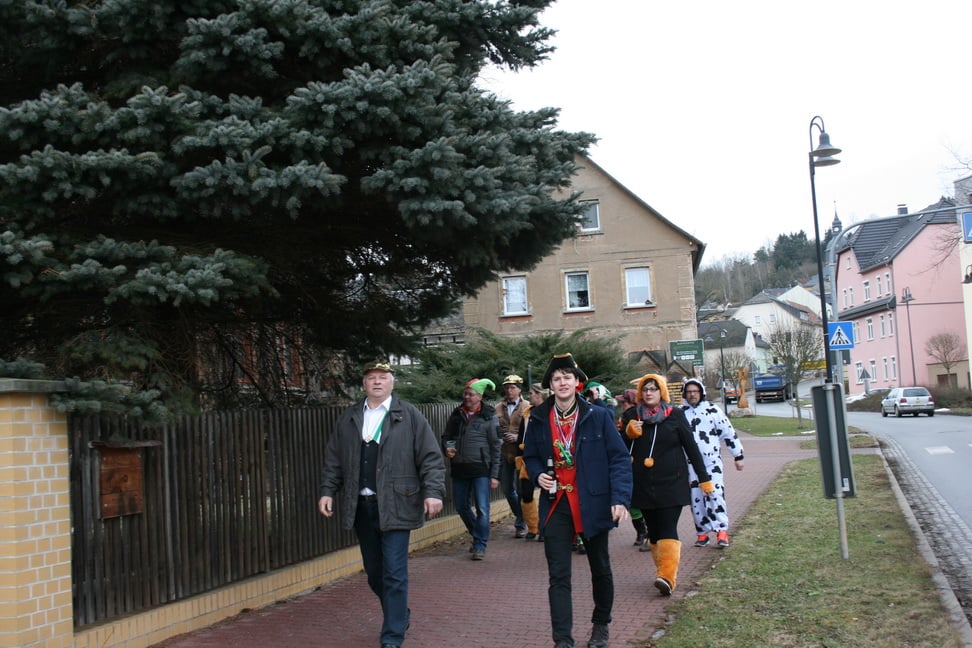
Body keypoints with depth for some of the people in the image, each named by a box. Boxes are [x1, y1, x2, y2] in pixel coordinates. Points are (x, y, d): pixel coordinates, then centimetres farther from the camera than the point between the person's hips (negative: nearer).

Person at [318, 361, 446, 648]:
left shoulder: (409, 415, 0)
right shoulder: (347, 418, 11)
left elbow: (431, 457, -4)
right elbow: (333, 460, 13)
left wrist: (433, 491, -14)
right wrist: (327, 491, 3)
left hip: (394, 506, -4)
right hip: (361, 506, 4)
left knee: (394, 573, -5)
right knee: (374, 573, 13)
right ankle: (399, 617, 34)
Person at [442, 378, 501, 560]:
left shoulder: (489, 417, -2)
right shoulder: (456, 415, 9)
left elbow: (495, 447, -2)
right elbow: (446, 436, 21)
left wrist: (494, 475, -7)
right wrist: (447, 447, -4)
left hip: (480, 470, -5)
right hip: (459, 469, 5)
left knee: (482, 509, -6)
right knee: (461, 507, 13)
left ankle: (480, 545, 6)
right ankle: (478, 535, 34)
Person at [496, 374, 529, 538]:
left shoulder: (527, 408, -2)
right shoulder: (498, 408, 8)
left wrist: (518, 437, -16)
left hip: (521, 453, -4)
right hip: (504, 454, 4)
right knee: (507, 490, 13)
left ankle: (520, 525, 11)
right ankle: (520, 516, 35)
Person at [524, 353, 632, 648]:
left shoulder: (598, 416, -7)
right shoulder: (538, 419, 1)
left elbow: (619, 458, -8)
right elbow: (530, 457, 15)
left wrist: (620, 498, -19)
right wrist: (538, 475, -7)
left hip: (593, 504, -1)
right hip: (555, 505, 1)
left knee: (600, 568, 16)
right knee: (558, 576, -4)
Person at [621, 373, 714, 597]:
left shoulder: (675, 415, 2)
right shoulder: (632, 416, 6)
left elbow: (691, 447, 5)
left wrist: (704, 478, 5)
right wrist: (629, 433, -16)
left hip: (671, 483, -3)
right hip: (643, 484, 3)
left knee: (668, 529, -13)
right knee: (653, 530, 8)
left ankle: (667, 576, -21)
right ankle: (663, 570, 19)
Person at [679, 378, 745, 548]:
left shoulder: (712, 410, 1)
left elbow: (728, 433, 4)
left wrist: (738, 455, 5)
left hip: (712, 461, -3)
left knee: (716, 494, -12)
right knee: (695, 498, 5)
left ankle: (722, 531, -9)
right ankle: (702, 532, 15)